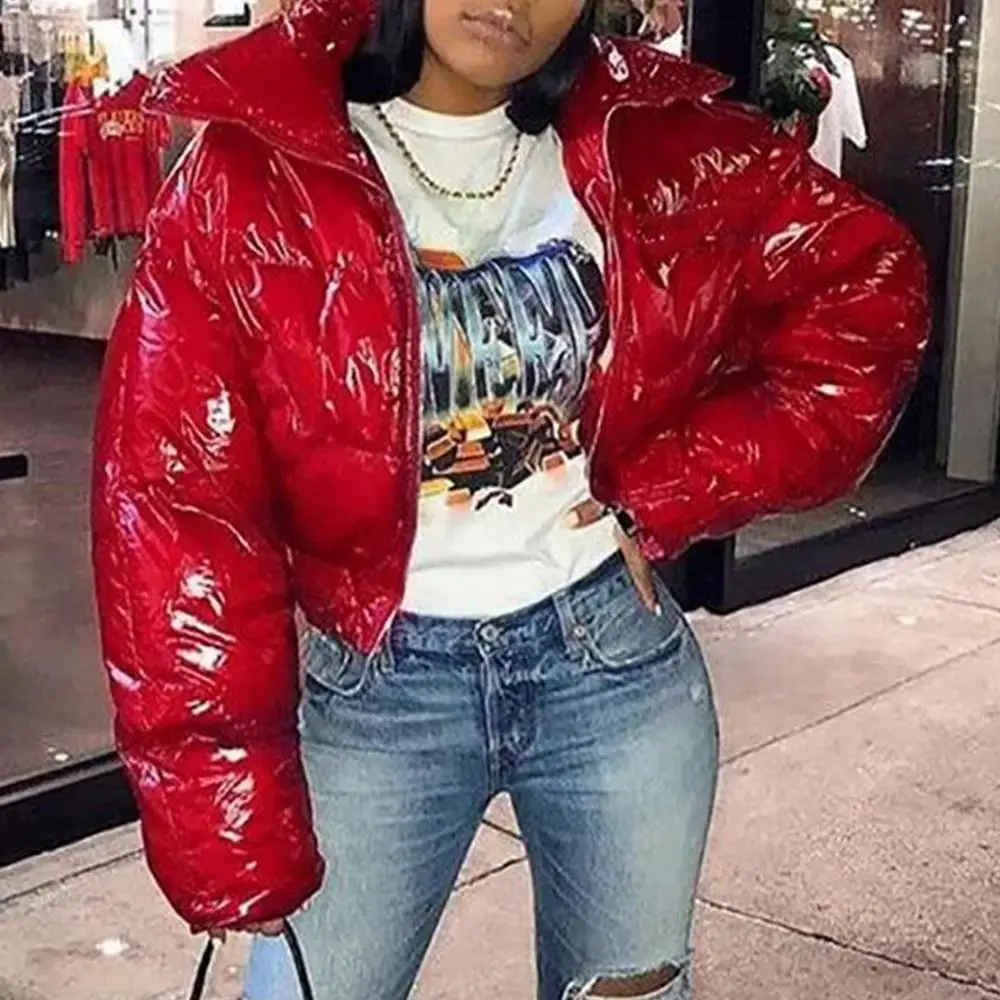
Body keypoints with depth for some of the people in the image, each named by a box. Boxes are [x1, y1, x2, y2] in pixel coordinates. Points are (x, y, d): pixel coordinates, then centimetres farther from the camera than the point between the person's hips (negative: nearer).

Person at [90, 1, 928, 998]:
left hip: (619, 659, 3)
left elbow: (867, 280, 3)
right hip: (372, 687, -2)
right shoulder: (254, 178, -11)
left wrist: (673, 492, -6)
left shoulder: (647, 147, -3)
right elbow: (177, 503, -13)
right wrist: (228, 818, -14)